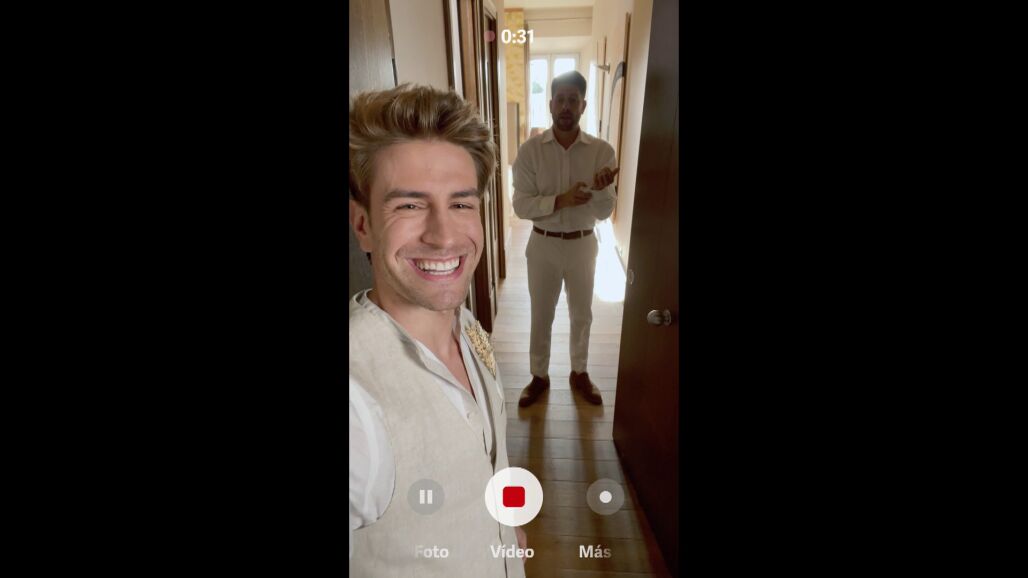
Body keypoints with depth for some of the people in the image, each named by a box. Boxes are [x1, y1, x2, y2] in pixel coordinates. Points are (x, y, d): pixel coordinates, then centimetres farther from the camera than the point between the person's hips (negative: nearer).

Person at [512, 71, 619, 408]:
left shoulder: (602, 151, -7)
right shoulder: (530, 150, -9)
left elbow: (604, 213, -8)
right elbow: (521, 205, -13)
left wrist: (600, 189, -30)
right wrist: (560, 200, -27)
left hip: (583, 245, 1)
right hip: (543, 245, -1)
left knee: (582, 315, 16)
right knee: (541, 316, 13)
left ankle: (579, 374, 38)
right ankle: (539, 377, 34)